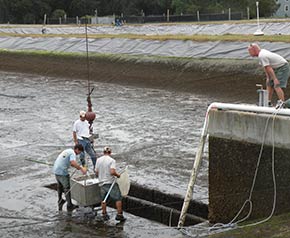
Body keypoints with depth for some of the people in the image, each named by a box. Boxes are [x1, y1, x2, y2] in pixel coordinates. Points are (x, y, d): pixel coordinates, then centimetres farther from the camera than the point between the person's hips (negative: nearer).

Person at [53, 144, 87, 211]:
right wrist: (81, 168, -25)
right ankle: (69, 205, 0)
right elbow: (73, 163, -32)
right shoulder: (72, 153, -14)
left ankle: (60, 201, 41)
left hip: (56, 170, 10)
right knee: (67, 188, -2)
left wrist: (77, 167, 16)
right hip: (62, 172, -10)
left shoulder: (68, 151, 17)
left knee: (60, 186, 26)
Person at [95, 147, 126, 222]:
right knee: (118, 198, 4)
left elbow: (96, 172, 6)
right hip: (111, 182, -5)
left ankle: (104, 215, 21)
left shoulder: (98, 160, 5)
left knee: (103, 199, 16)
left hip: (102, 183, 5)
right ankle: (119, 215, 3)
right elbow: (112, 172, -23)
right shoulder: (112, 160, -10)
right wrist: (117, 175, -4)